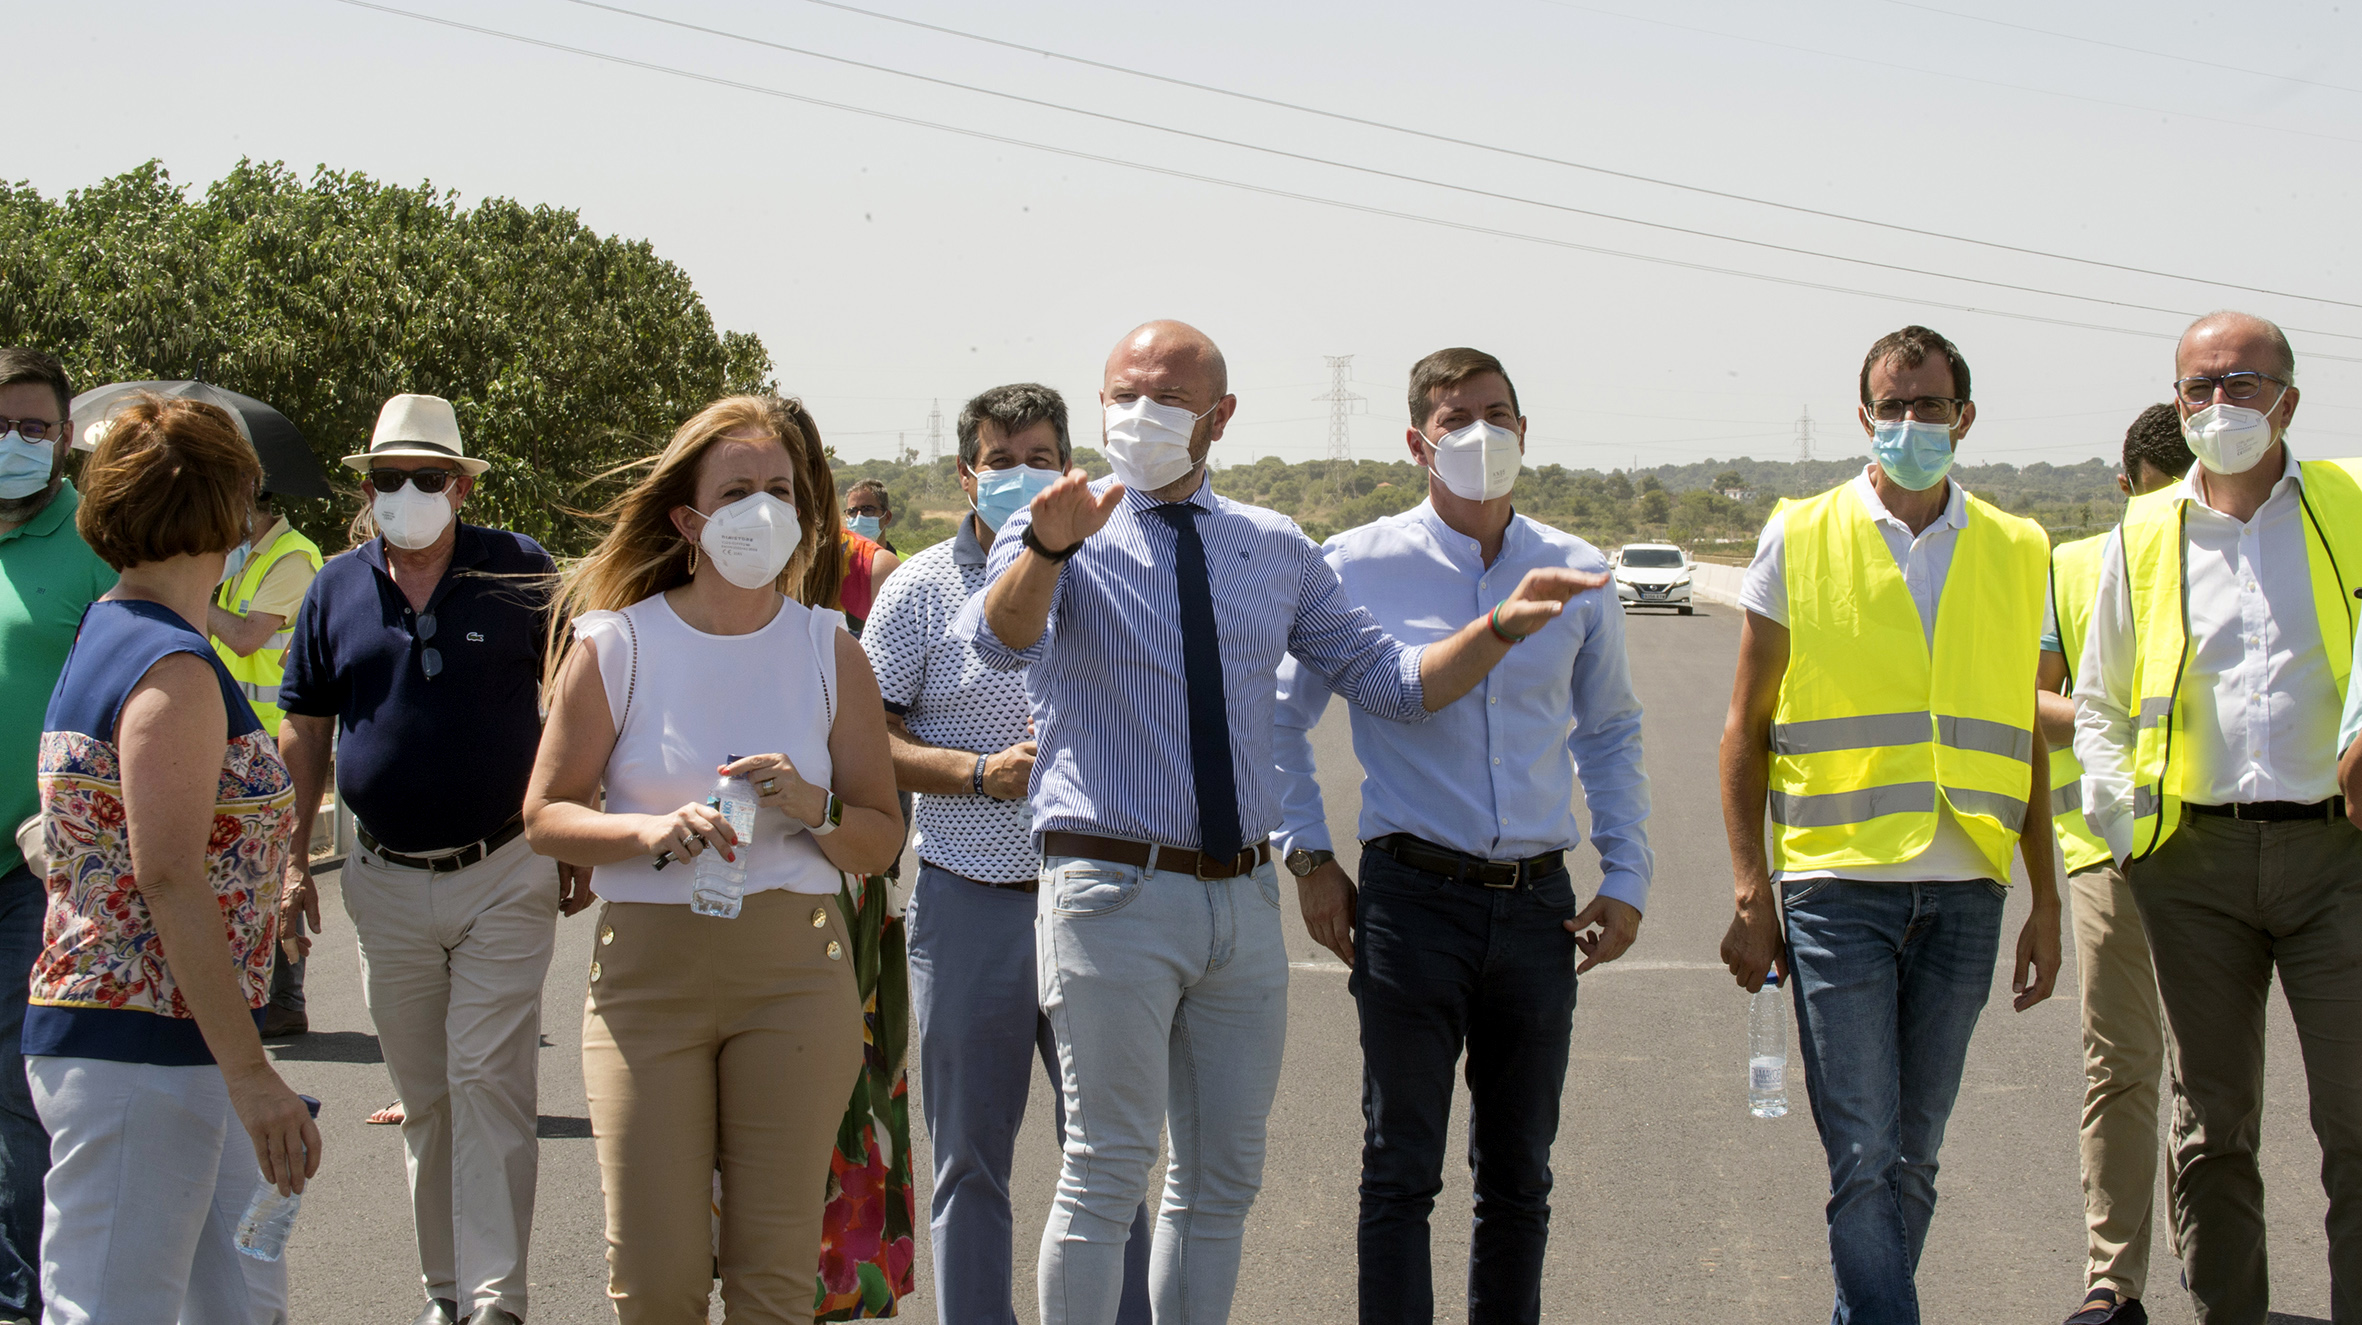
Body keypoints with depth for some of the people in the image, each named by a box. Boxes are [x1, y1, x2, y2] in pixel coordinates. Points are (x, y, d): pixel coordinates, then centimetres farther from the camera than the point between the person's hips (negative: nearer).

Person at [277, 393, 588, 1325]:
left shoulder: (518, 573, -3)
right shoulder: (335, 590, 5)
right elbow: (305, 733, 10)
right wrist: (290, 859, 4)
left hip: (505, 875, -3)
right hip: (387, 882, 4)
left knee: (490, 1083, -8)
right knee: (423, 1098, 11)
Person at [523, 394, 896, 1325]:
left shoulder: (828, 650, 6)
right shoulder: (616, 645, 1)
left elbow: (880, 838, 8)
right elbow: (546, 815, 2)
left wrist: (807, 807, -13)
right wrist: (653, 831, -16)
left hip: (795, 967, 1)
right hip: (648, 962, -1)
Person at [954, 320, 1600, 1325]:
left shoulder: (1276, 550, 11)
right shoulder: (1055, 537, -4)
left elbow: (1389, 682, 11)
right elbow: (1001, 641, -25)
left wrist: (1500, 626, -6)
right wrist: (1050, 546, -45)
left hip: (1243, 899, 5)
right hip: (1115, 891, -5)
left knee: (1224, 1177, 13)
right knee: (1107, 1172, -3)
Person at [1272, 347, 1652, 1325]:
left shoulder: (1576, 576, 8)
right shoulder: (1358, 567, -1)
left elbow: (1610, 733, 18)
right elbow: (1282, 718, 8)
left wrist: (1627, 879, 10)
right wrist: (1309, 857, 1)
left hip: (1538, 904, 3)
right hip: (1413, 897, -3)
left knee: (1519, 1176, 10)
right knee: (1401, 1172, -1)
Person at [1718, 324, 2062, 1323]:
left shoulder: (2015, 555, 10)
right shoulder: (1800, 542, 2)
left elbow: (2024, 742, 15)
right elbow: (1746, 730, 4)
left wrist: (2045, 903, 11)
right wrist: (1753, 894, -3)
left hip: (1965, 893, 3)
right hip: (1838, 888, -3)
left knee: (1912, 1158, 9)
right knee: (1863, 1159, -7)